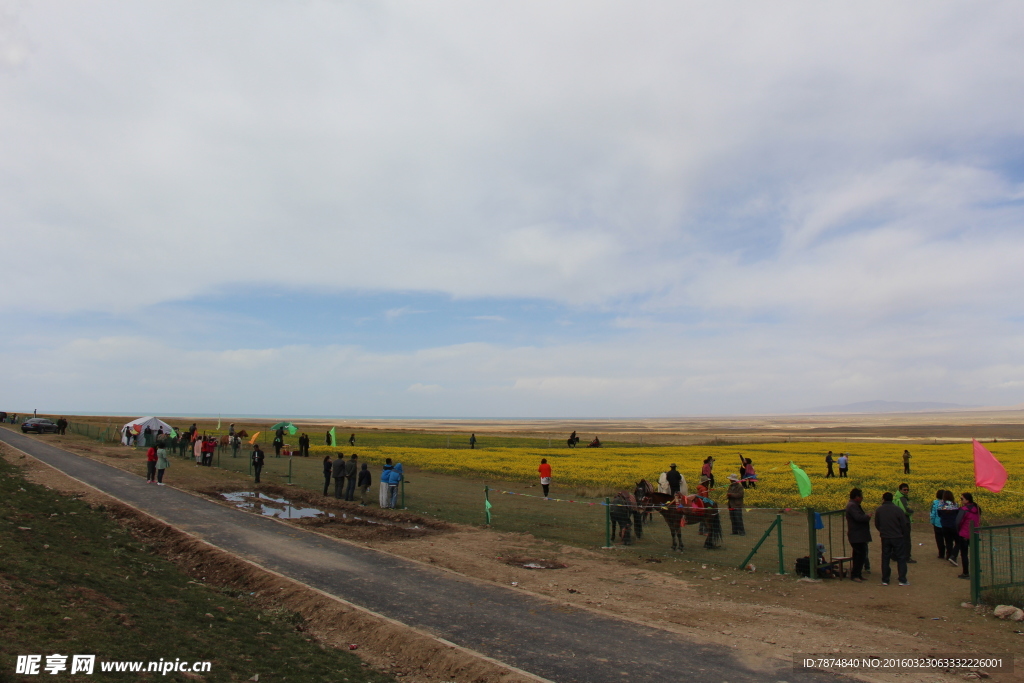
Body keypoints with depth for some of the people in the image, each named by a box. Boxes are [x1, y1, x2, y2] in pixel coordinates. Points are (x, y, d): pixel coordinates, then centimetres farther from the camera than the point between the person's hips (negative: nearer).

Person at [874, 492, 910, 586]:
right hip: (897, 537, -2)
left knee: (885, 558, 9)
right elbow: (905, 524, -7)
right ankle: (902, 580, 5)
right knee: (901, 558, 7)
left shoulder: (878, 510, -2)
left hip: (885, 538, 2)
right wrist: (904, 535, 9)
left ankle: (885, 580, 10)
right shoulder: (898, 510, -10)